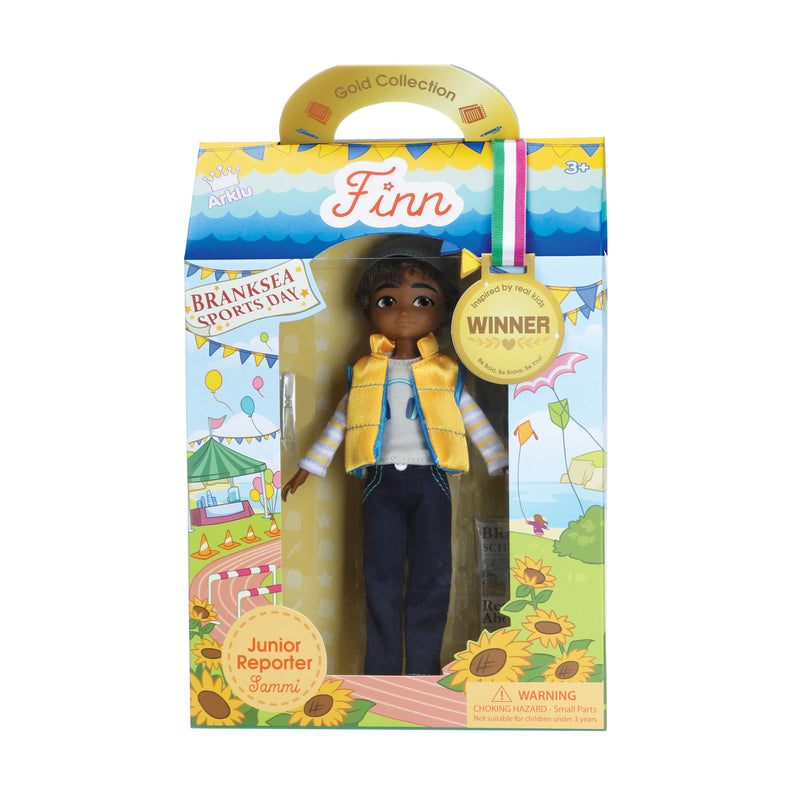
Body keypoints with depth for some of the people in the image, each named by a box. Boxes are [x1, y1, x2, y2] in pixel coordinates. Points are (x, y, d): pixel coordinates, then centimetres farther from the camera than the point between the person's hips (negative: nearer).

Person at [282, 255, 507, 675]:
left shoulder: (446, 374, 8)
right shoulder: (365, 372, 10)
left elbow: (476, 422, 11)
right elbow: (338, 423, 15)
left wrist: (502, 465, 6)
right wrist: (308, 467, 14)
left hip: (429, 481, 0)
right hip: (382, 480, 1)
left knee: (431, 576, 0)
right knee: (381, 576, 2)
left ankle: (424, 665, 14)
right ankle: (381, 666, 14)